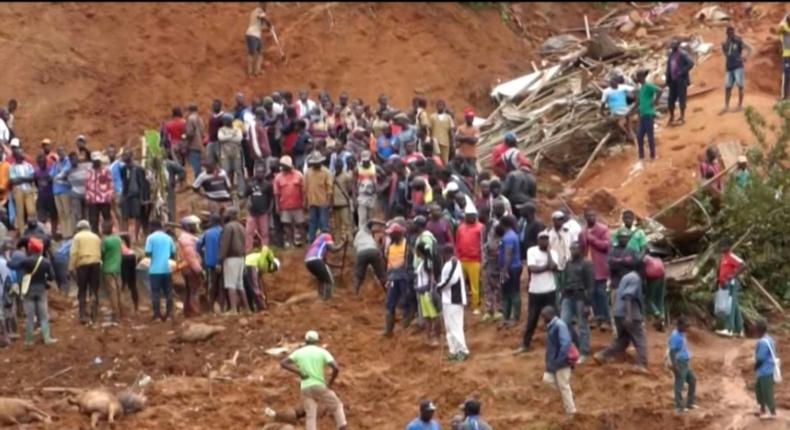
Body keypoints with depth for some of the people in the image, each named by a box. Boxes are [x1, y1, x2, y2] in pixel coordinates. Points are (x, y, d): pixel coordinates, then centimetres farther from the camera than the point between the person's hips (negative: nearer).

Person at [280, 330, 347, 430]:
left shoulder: (298, 352, 10)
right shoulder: (322, 352, 2)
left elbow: (282, 363, 0)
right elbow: (336, 368, -10)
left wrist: (299, 373, -4)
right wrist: (330, 383, 5)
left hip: (305, 388, 2)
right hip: (320, 386, -2)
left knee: (310, 416, 0)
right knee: (337, 406, 16)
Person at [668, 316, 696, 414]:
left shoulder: (682, 334, 11)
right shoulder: (675, 336, -19)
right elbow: (672, 351, -22)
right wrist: (674, 365, -26)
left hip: (685, 363, 10)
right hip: (679, 363, -10)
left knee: (692, 380, 16)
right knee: (679, 385, -5)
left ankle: (690, 403, 23)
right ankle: (679, 407, 1)